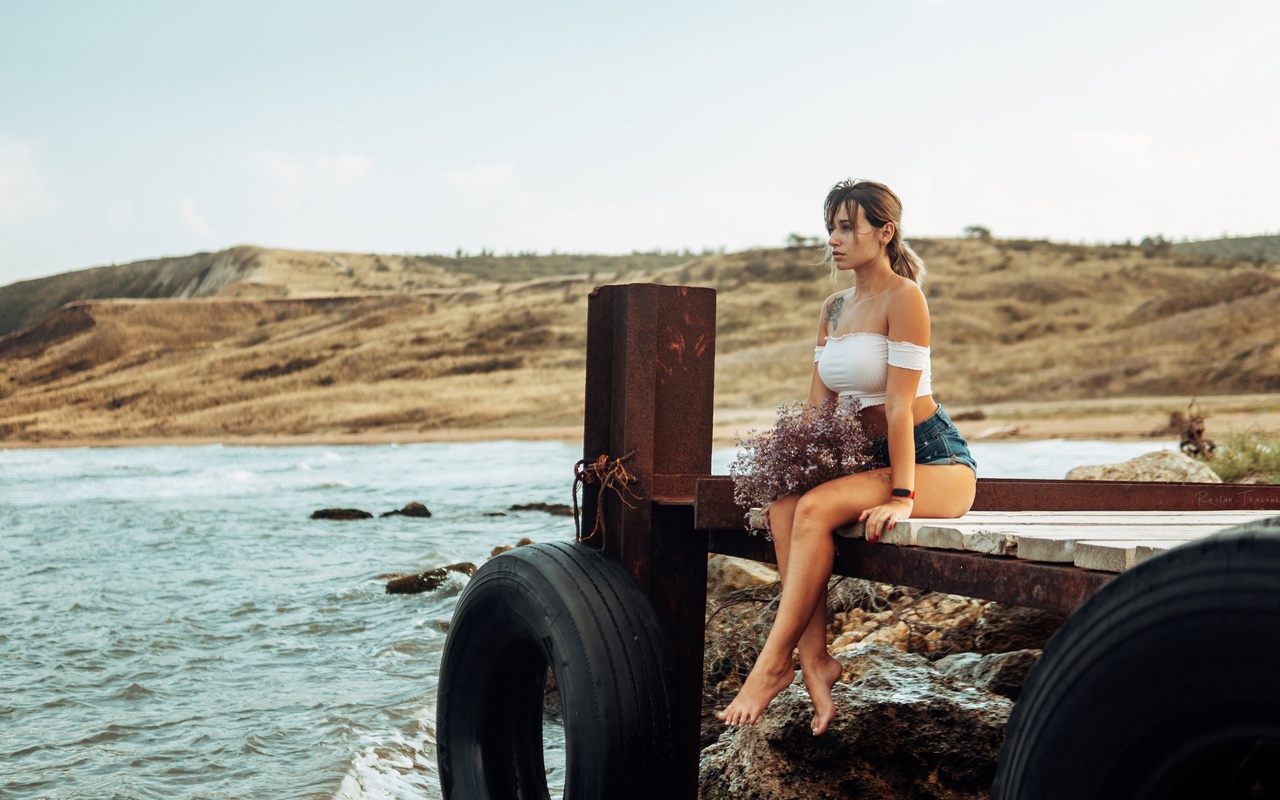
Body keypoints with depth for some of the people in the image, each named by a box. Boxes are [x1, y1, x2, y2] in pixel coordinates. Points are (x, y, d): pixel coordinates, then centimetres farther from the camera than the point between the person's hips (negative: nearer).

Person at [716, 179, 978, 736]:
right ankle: (815, 661, -25)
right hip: (869, 456, 7)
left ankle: (774, 663, -25)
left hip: (935, 460, -7)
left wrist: (902, 497, -23)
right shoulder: (833, 309, 13)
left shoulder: (902, 298, -12)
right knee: (785, 506, -20)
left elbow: (899, 404, -19)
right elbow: (816, 407, 11)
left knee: (816, 508, -29)